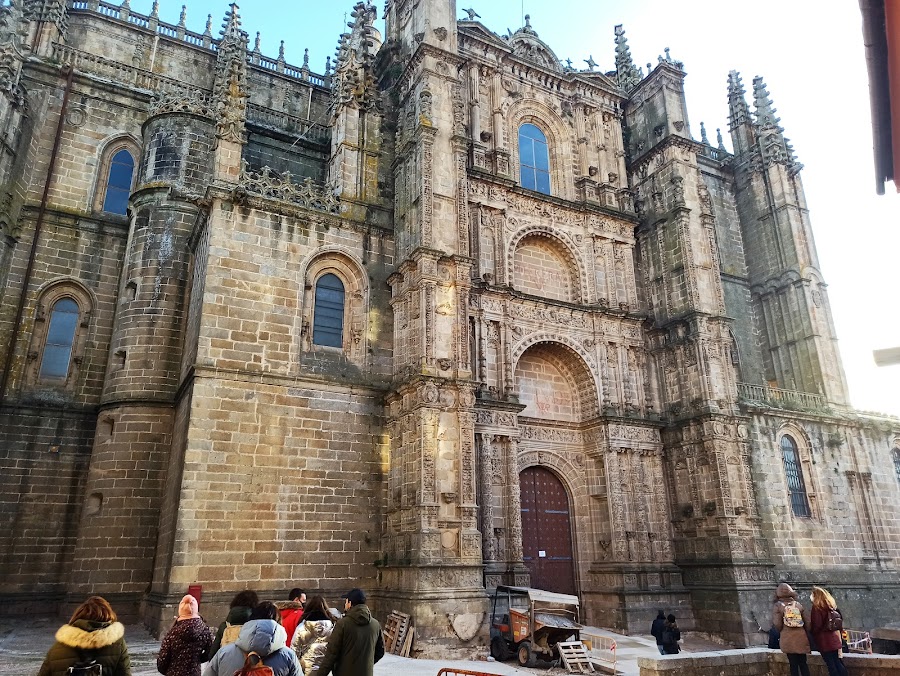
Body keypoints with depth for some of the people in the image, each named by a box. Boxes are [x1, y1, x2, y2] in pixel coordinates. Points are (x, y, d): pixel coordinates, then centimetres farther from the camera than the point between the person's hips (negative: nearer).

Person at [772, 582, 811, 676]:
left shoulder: (777, 605, -6)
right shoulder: (798, 604, 3)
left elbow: (777, 624, -12)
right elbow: (808, 622, 4)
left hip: (788, 638, -3)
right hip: (801, 637, 3)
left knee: (793, 664, 5)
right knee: (803, 663, 13)